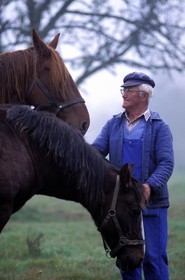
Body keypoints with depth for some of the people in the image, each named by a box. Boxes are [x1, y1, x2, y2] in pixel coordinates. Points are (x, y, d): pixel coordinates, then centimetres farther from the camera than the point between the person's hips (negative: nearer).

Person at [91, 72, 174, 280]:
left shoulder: (159, 127, -2)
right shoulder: (113, 124, 10)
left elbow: (166, 163, -11)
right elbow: (96, 150, 1)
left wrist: (150, 186, -28)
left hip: (152, 202, -4)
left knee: (154, 257, -3)